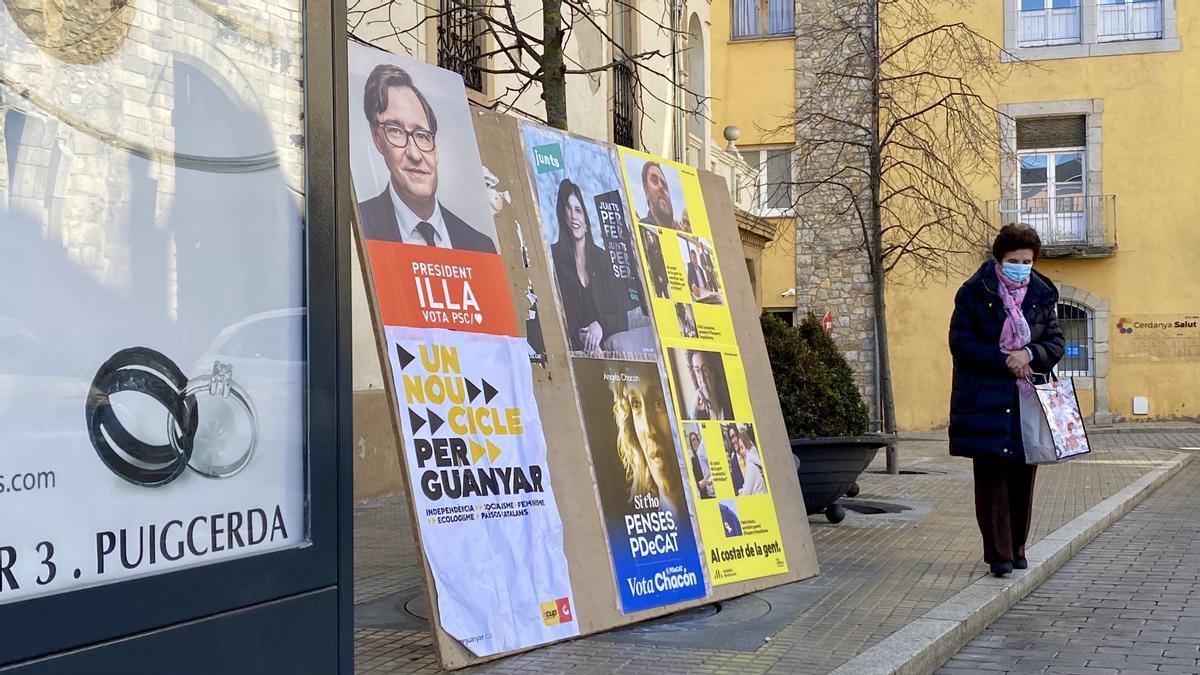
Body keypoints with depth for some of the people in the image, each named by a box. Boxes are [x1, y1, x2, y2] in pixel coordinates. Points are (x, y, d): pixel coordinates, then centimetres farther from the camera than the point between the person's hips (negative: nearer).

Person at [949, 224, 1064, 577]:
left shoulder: (1042, 296, 10)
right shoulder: (974, 294, -2)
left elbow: (1055, 342, 9)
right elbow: (961, 343, -7)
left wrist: (1029, 354, -12)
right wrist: (1004, 359, -15)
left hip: (1028, 400, 4)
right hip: (985, 400, -3)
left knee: (1023, 477, 6)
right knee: (992, 478, -4)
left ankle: (1017, 548, 17)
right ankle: (998, 553, 0)